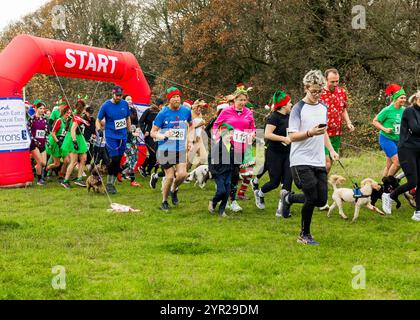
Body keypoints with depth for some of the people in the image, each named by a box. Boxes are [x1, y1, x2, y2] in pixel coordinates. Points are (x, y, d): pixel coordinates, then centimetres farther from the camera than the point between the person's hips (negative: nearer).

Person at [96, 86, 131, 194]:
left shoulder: (125, 104, 3)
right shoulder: (106, 105, -7)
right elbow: (98, 120, 1)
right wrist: (99, 129, -16)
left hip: (122, 136, 4)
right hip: (111, 136, -4)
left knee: (118, 161, 6)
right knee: (114, 159, -15)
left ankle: (112, 183, 17)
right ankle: (109, 183, -2)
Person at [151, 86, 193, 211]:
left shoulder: (186, 111, 3)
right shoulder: (163, 113, -7)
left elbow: (191, 125, 25)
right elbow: (153, 133, -4)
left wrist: (189, 139, 12)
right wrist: (163, 136, -23)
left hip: (181, 149, 3)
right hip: (166, 149, -3)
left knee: (182, 174, -13)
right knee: (169, 177, -4)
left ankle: (174, 191, 20)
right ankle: (164, 201, 18)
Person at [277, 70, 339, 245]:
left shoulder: (323, 108, 13)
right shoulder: (299, 108, -7)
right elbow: (292, 136, -10)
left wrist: (331, 150, 14)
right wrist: (310, 133, -26)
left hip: (319, 162, 6)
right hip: (301, 161, -6)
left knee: (322, 200, 2)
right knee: (312, 198, -12)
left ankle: (289, 198, 27)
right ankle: (304, 235, 9)